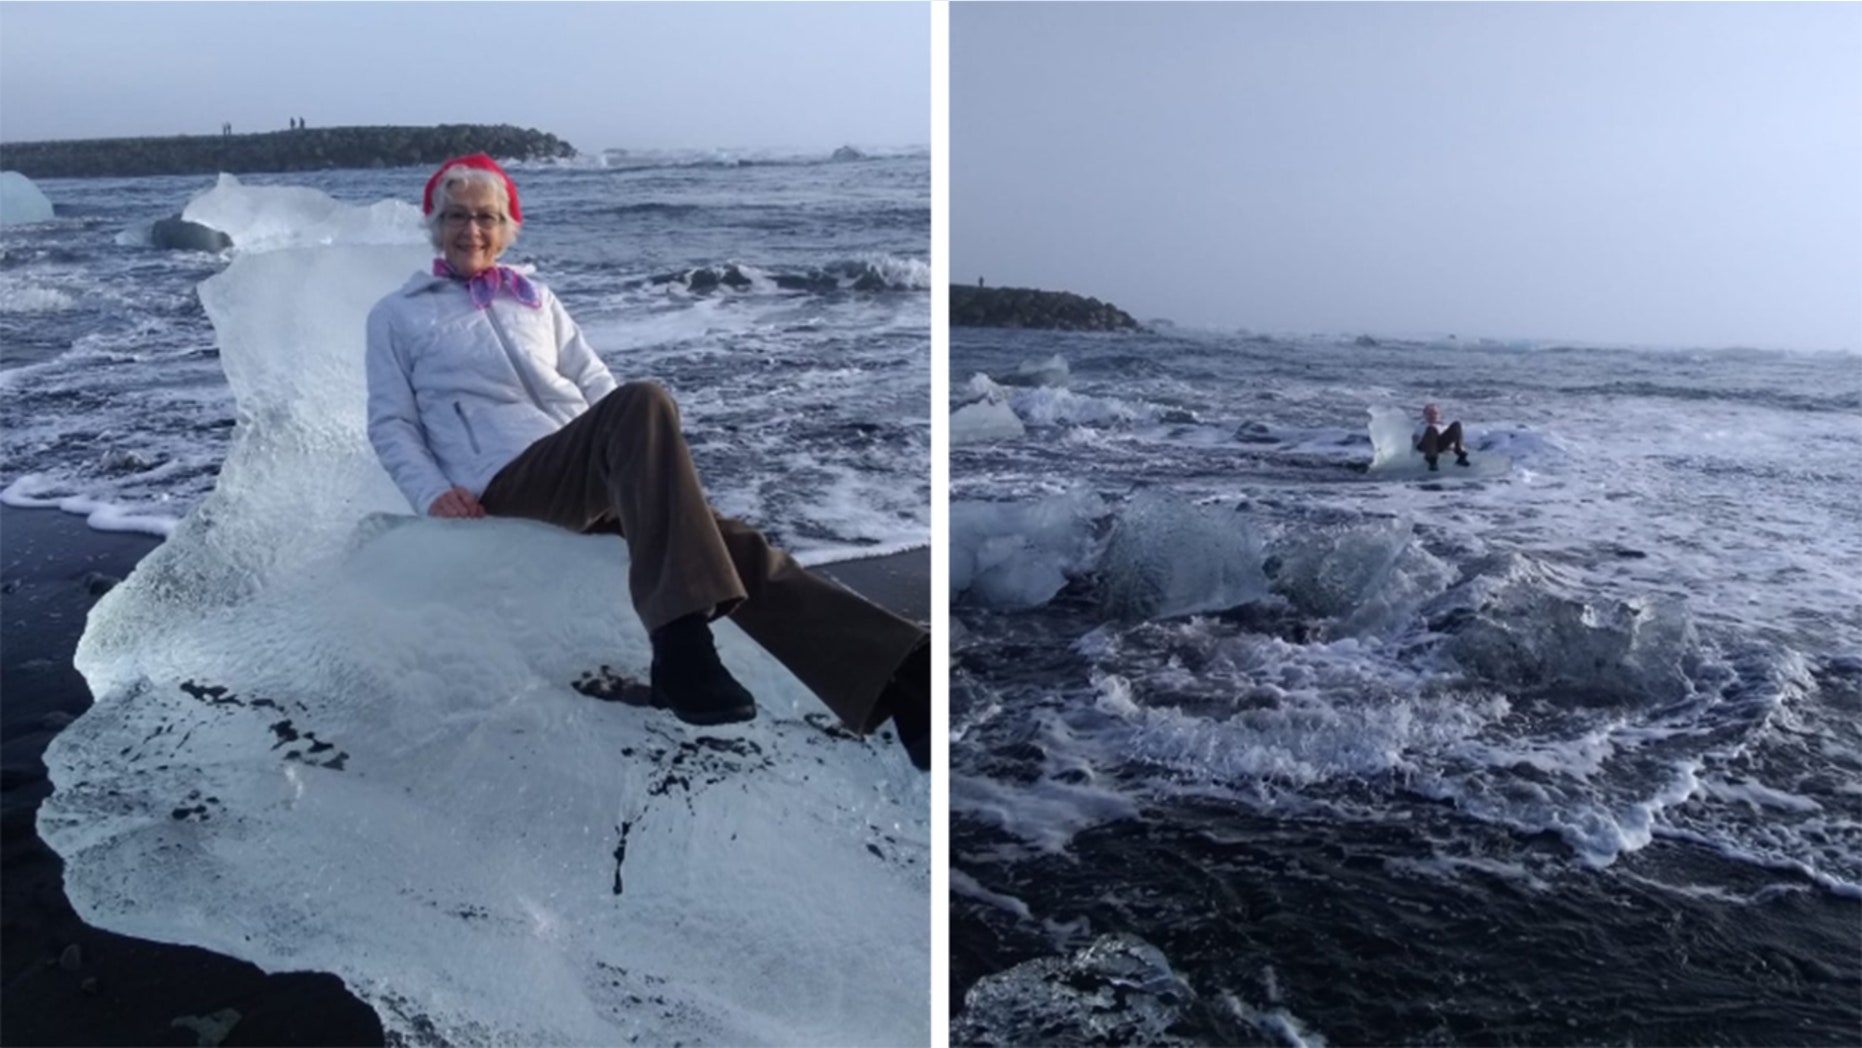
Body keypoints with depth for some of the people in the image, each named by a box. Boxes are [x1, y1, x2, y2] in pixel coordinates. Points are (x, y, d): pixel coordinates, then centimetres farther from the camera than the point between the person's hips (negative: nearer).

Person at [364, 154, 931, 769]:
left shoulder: (535, 298, 30)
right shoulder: (396, 316, 21)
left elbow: (595, 383, 23)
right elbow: (391, 424, 11)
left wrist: (655, 460, 1)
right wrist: (433, 491, -11)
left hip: (597, 472, 4)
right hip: (508, 481, -4)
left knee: (725, 539, -26)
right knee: (643, 404, -36)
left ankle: (902, 685, -44)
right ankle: (682, 647, -48)